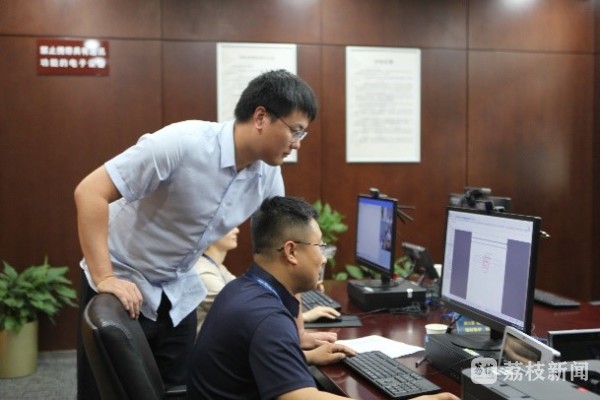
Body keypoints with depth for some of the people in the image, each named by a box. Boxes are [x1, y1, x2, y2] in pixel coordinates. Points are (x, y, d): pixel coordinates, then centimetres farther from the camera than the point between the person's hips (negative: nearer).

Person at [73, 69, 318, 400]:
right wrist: (105, 278, -30)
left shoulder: (269, 174, -7)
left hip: (179, 293, 6)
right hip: (122, 283, -6)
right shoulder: (183, 143, -28)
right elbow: (90, 191, -27)